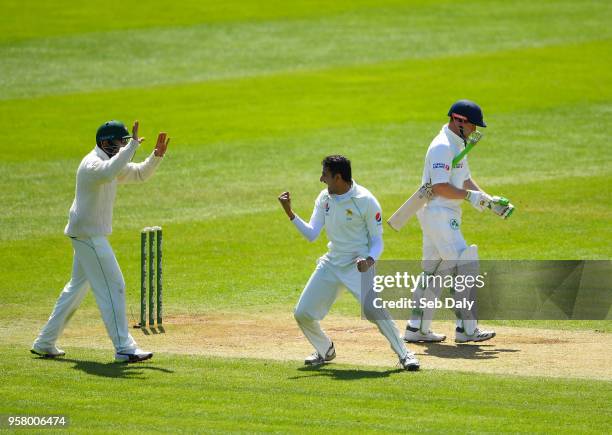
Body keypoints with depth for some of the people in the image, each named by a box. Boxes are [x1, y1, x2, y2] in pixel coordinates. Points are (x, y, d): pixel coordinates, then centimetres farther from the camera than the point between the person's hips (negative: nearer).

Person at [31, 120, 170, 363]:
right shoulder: (93, 164, -19)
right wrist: (133, 145, -40)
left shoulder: (111, 162, 12)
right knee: (112, 287, -10)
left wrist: (157, 154, 0)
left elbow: (140, 174, 18)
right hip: (88, 234, -11)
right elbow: (108, 174, -43)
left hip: (87, 235, 11)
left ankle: (45, 344, 21)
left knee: (77, 288, 16)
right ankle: (124, 348, -10)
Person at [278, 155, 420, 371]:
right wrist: (290, 214, -11)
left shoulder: (366, 201, -14)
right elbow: (311, 234, 1)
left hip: (359, 265, -6)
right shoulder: (324, 198, 3)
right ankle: (325, 351, 28)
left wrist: (370, 260, -27)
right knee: (302, 313, 3)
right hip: (331, 263, 6)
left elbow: (377, 241, -8)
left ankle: (404, 355, -13)